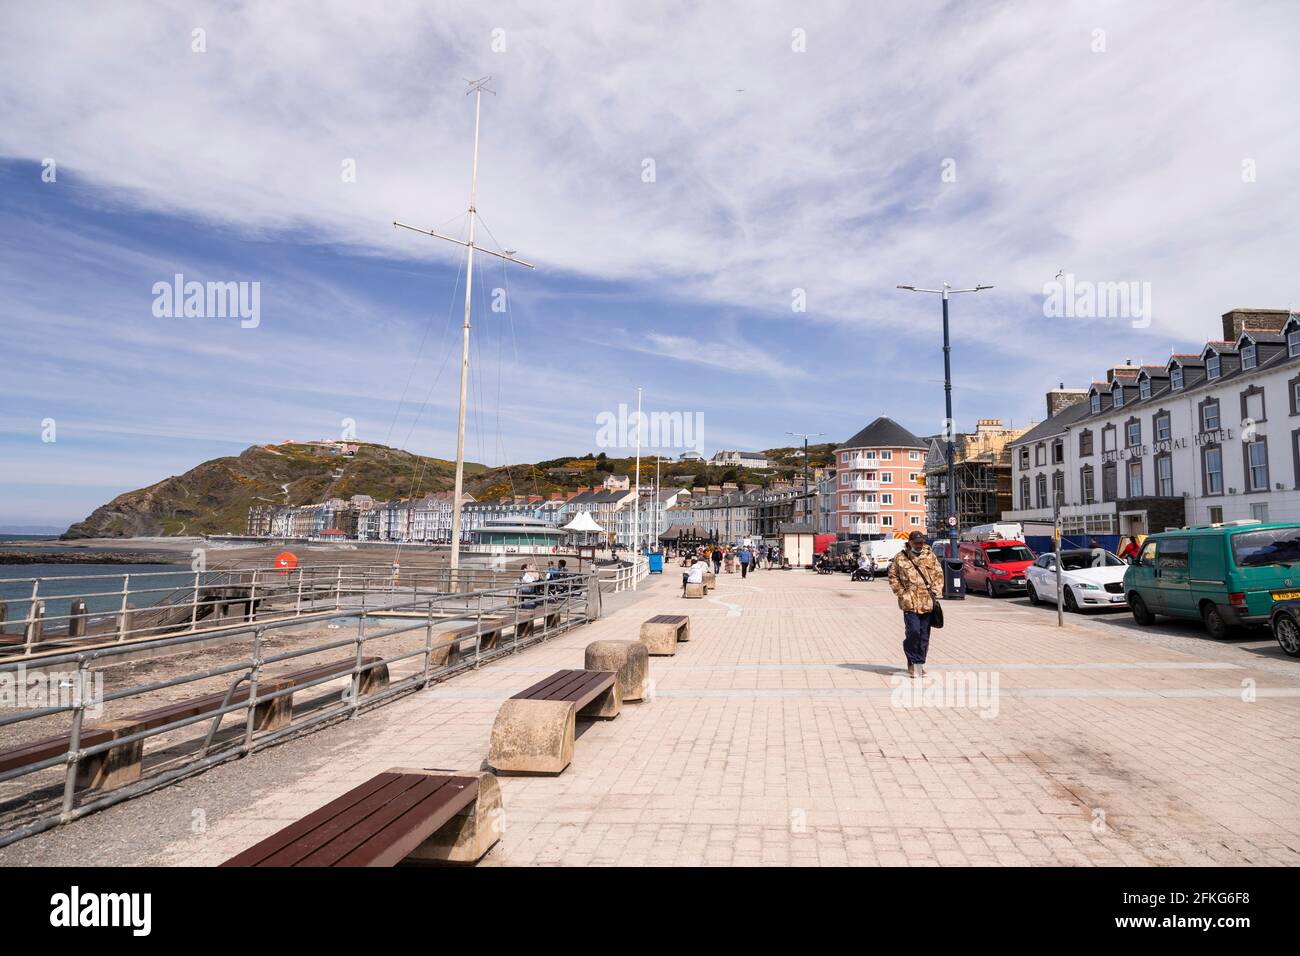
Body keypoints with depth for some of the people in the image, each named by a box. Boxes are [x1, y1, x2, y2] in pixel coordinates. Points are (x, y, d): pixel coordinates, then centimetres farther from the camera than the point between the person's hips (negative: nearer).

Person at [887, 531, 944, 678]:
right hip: (910, 603, -3)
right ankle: (912, 662, 7)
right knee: (913, 632, -10)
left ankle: (920, 663, 21)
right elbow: (893, 577, 6)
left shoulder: (930, 556, 7)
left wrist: (934, 592, 1)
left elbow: (939, 575, 11)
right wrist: (901, 593, -2)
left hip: (928, 603, 3)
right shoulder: (900, 558, 1)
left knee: (924, 634, 8)